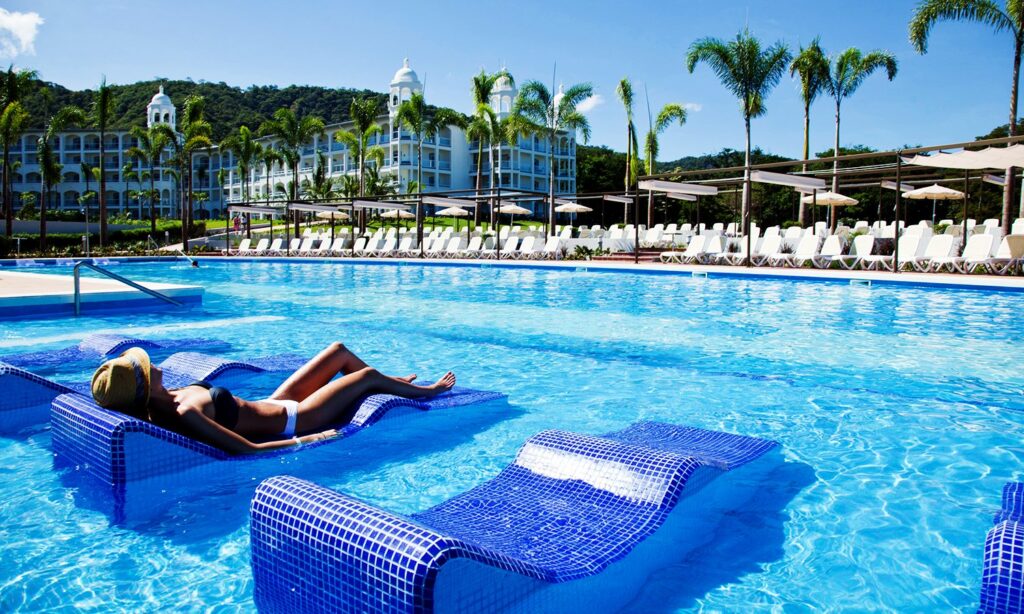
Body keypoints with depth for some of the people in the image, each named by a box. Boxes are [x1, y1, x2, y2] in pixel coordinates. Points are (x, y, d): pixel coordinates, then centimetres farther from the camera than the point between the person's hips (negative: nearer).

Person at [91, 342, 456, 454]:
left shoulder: (165, 400, -10)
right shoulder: (183, 416, -35)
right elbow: (245, 449, -35)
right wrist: (304, 441, -28)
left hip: (275, 405, 9)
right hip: (289, 423, -9)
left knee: (339, 351, 18)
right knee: (367, 376, 4)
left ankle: (398, 383, 46)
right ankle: (425, 392, 35)